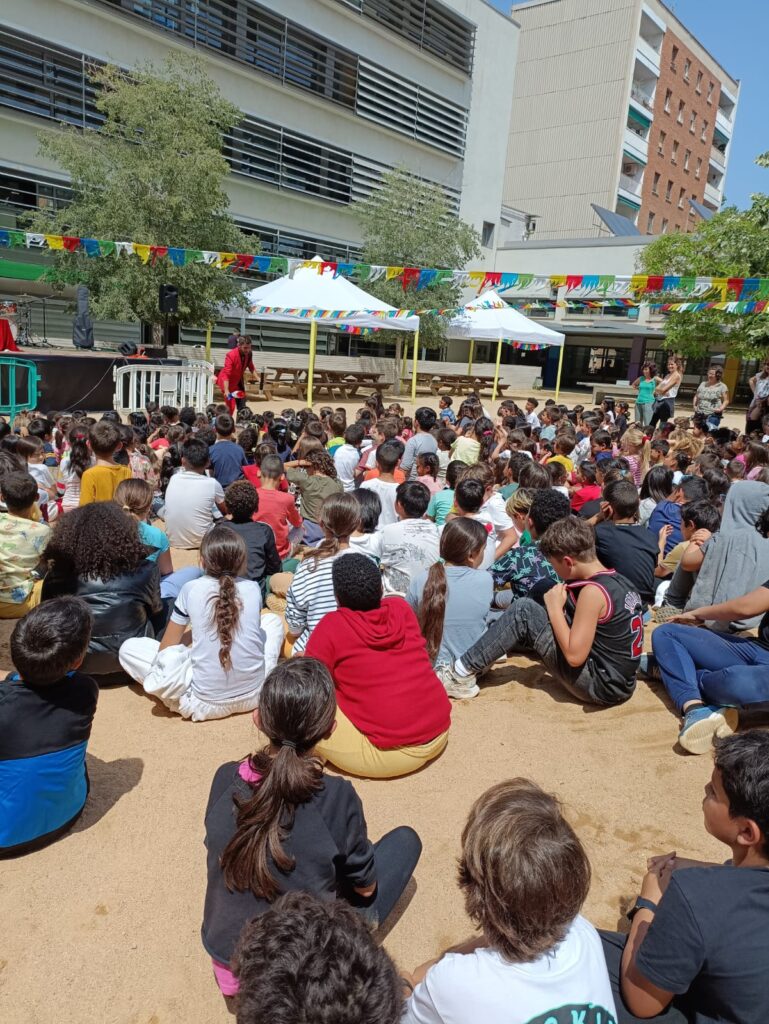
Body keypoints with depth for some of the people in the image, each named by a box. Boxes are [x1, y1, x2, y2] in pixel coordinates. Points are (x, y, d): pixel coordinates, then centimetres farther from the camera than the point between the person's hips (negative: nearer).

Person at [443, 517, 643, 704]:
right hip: (620, 682, 9)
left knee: (523, 611, -9)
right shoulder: (617, 580, 6)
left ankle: (463, 672, -1)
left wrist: (555, 608, -11)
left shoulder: (593, 590, -21)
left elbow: (574, 656, -22)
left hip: (601, 686, -9)